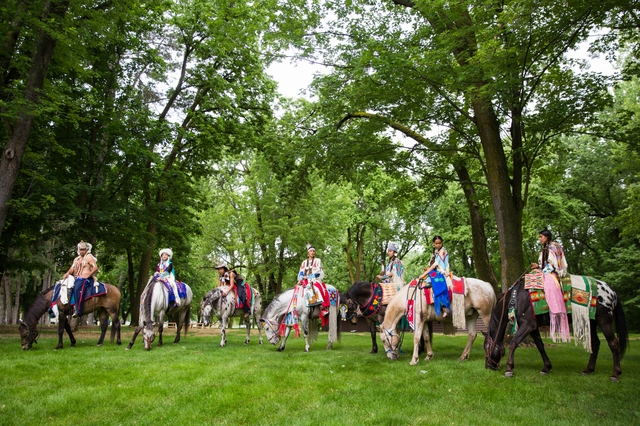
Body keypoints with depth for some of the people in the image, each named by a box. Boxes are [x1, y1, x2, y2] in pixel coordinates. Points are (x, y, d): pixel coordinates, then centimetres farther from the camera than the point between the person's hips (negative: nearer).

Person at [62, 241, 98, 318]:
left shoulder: (89, 257, 3)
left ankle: (78, 310, -38)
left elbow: (95, 268, -9)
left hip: (86, 279, -9)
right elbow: (72, 269, 16)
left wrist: (88, 275, -16)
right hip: (76, 279, 9)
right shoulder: (76, 259, 25)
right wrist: (67, 274, -5)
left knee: (77, 288, -34)